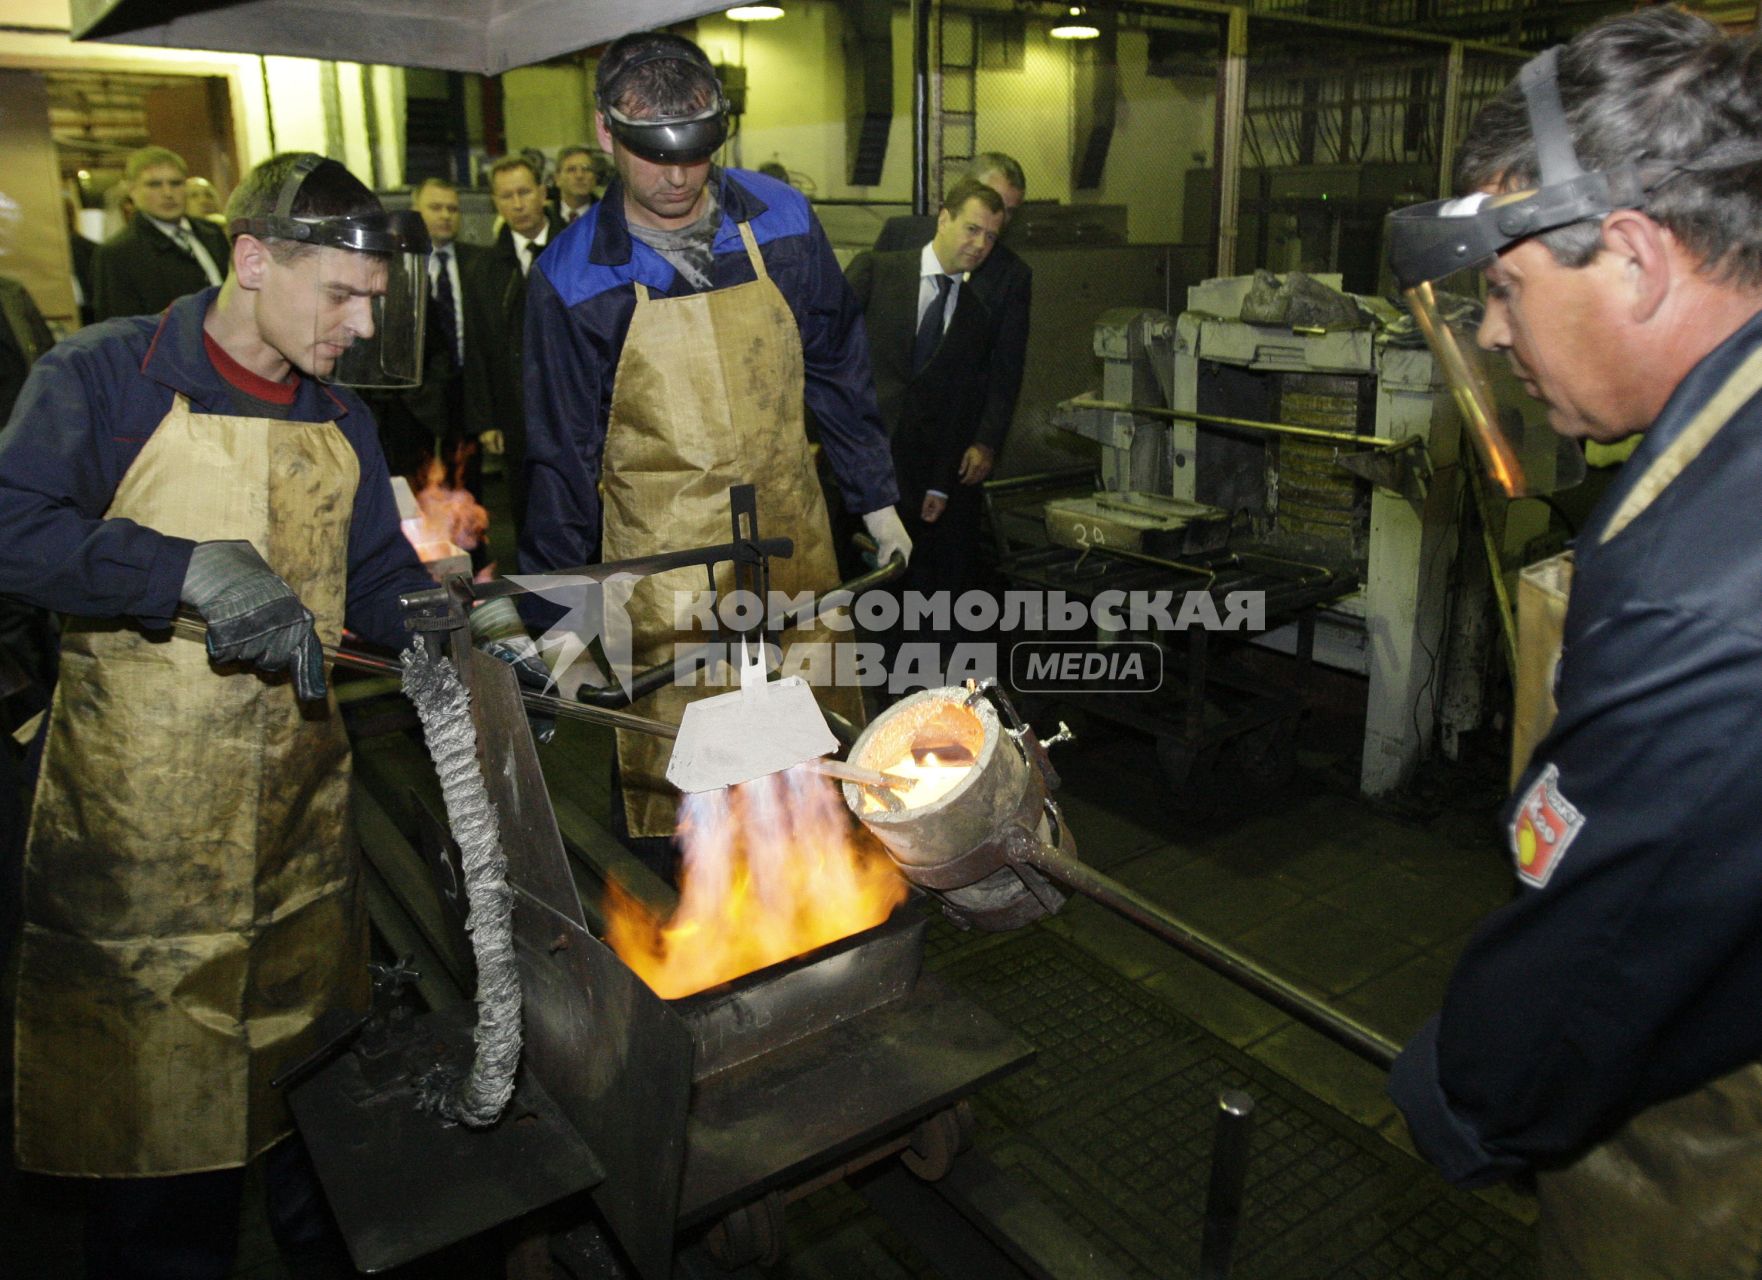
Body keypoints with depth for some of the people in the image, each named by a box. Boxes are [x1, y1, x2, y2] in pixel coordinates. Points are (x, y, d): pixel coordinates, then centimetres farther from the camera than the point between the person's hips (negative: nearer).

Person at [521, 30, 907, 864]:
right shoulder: (573, 278, -7)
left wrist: (877, 499, 11)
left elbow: (837, 372, 9)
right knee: (667, 758, 2)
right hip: (662, 554, -2)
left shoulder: (781, 223, -2)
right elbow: (564, 452, 0)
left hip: (792, 530, 3)